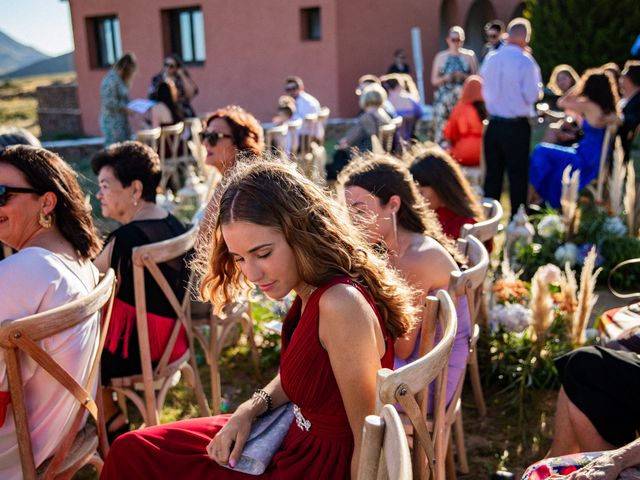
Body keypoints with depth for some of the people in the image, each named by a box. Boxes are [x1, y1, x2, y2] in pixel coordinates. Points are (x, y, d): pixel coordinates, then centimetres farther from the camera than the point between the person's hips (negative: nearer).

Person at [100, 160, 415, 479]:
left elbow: (370, 443, -25)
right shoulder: (311, 292, -3)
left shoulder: (341, 304, -30)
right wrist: (252, 408, -2)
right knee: (131, 451, 12)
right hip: (295, 441, 8)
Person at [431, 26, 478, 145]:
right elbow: (434, 80, 10)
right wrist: (445, 78, -9)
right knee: (442, 128, -8)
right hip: (444, 99, 1)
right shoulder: (441, 56, 11)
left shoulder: (469, 56, 8)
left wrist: (463, 76, -11)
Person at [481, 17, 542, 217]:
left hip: (493, 124, 5)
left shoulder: (490, 58, 3)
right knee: (518, 174, 4)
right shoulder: (525, 61, -12)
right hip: (517, 126, -4)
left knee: (493, 173, 11)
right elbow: (533, 95, -13)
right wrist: (538, 86, 5)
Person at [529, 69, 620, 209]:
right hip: (600, 160, 8)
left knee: (541, 152, 6)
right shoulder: (610, 108, 3)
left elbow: (561, 102, -6)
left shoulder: (590, 106, -17)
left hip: (587, 161, -8)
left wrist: (578, 86, 3)